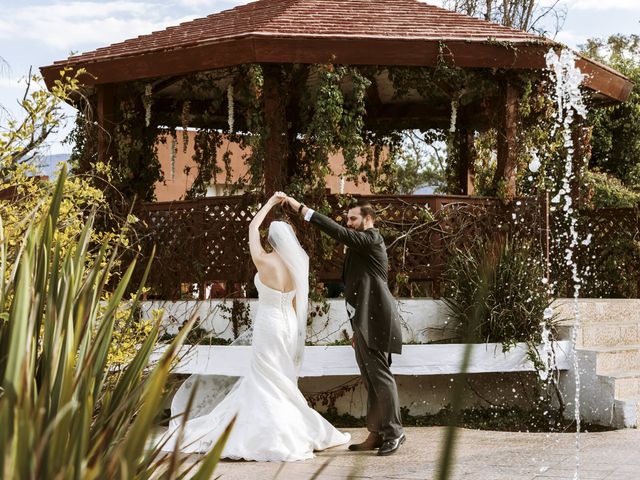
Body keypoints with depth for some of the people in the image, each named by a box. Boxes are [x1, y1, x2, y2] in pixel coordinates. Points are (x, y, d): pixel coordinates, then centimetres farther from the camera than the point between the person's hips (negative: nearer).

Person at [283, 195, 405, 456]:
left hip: (374, 318, -10)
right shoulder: (362, 244, 21)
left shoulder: (371, 238, -8)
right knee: (371, 380, 10)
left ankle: (393, 432, 0)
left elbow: (338, 232, -22)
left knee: (380, 375, -7)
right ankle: (376, 434, 13)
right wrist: (358, 329, 25)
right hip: (364, 320, 10)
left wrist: (302, 209, -22)